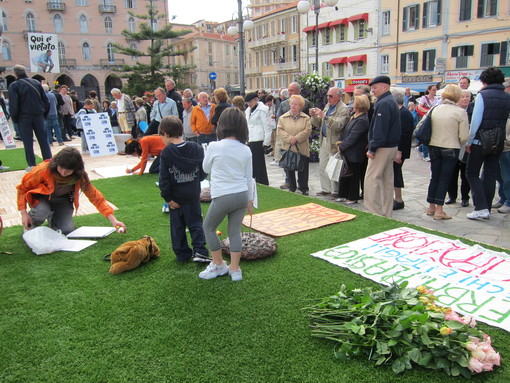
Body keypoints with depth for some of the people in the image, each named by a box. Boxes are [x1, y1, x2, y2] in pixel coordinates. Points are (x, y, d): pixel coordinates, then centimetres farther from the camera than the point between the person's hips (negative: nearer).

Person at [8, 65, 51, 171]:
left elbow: (13, 105, -9)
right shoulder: (36, 83, 7)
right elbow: (46, 100, 6)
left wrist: (14, 118, 2)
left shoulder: (14, 85, -5)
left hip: (24, 117, -3)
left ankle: (32, 165, 3)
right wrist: (45, 115, 13)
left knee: (28, 142, 3)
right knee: (43, 140, 7)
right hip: (39, 115, 3)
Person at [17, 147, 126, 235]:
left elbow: (95, 197, -22)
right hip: (40, 197, -2)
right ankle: (29, 227, 1)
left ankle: (52, 218, 20)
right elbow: (23, 187, -17)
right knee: (42, 212, -36)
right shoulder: (43, 170, -32)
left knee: (67, 229, -15)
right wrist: (24, 214, -23)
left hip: (61, 200, 2)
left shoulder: (80, 177, -24)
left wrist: (113, 220, -30)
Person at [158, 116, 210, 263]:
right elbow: (203, 173, 1)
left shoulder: (166, 152, -14)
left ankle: (182, 254, 19)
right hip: (193, 195, 2)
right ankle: (200, 251, 2)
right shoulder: (197, 148, -5)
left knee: (177, 226, 12)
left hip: (176, 196, -2)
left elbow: (164, 178, -14)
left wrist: (168, 198, -9)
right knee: (195, 223, 13)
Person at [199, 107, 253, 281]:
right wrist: (250, 200, 18)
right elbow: (248, 177, 8)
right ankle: (235, 269, 20)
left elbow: (206, 168, 5)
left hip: (222, 197, -4)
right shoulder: (246, 150, 0)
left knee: (208, 227, 18)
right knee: (235, 231, 16)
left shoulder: (214, 146, -12)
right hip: (242, 195, 4)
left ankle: (218, 265, 24)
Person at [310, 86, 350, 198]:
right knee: (322, 167, 13)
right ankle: (325, 189, 25)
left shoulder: (343, 109, -12)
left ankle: (335, 191, 9)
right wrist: (314, 116, -4)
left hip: (334, 143, -8)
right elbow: (319, 124, 15)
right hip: (324, 141, 8)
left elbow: (338, 126, -25)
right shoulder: (327, 106, 13)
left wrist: (324, 116, -30)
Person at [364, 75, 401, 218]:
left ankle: (374, 213, -5)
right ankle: (387, 214, 20)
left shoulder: (383, 103, -16)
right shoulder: (391, 101, 16)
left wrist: (372, 148, -19)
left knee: (371, 179, -6)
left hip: (382, 148, -10)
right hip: (392, 146, 10)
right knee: (387, 180, 13)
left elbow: (379, 129, -23)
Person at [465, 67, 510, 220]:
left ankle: (481, 207, -6)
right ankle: (487, 208, 17)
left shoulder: (482, 95, -9)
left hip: (480, 142, -5)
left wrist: (469, 141, -7)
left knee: (472, 173, 4)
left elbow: (476, 120, -13)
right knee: (490, 175, 12)